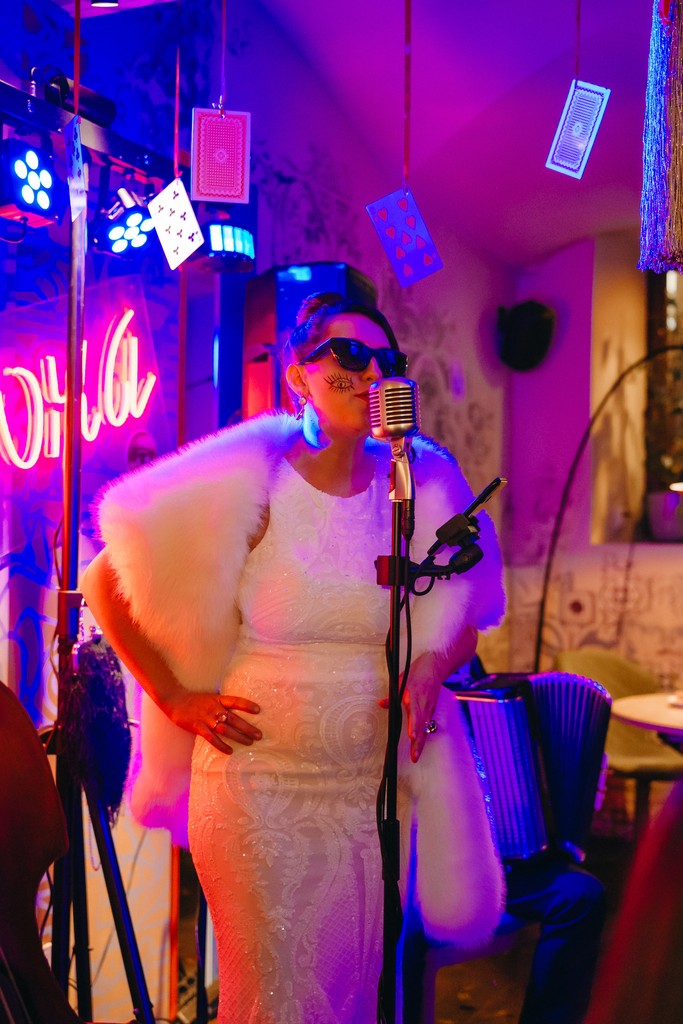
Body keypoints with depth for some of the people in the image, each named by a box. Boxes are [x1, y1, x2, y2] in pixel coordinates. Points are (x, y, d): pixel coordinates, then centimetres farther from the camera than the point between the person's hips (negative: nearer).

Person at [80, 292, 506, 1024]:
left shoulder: (419, 487, 0)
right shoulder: (251, 487, -11)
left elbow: (462, 620, 13)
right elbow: (107, 585, -4)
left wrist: (430, 669, -7)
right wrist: (176, 698, -6)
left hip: (378, 790, 4)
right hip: (261, 787, -3)